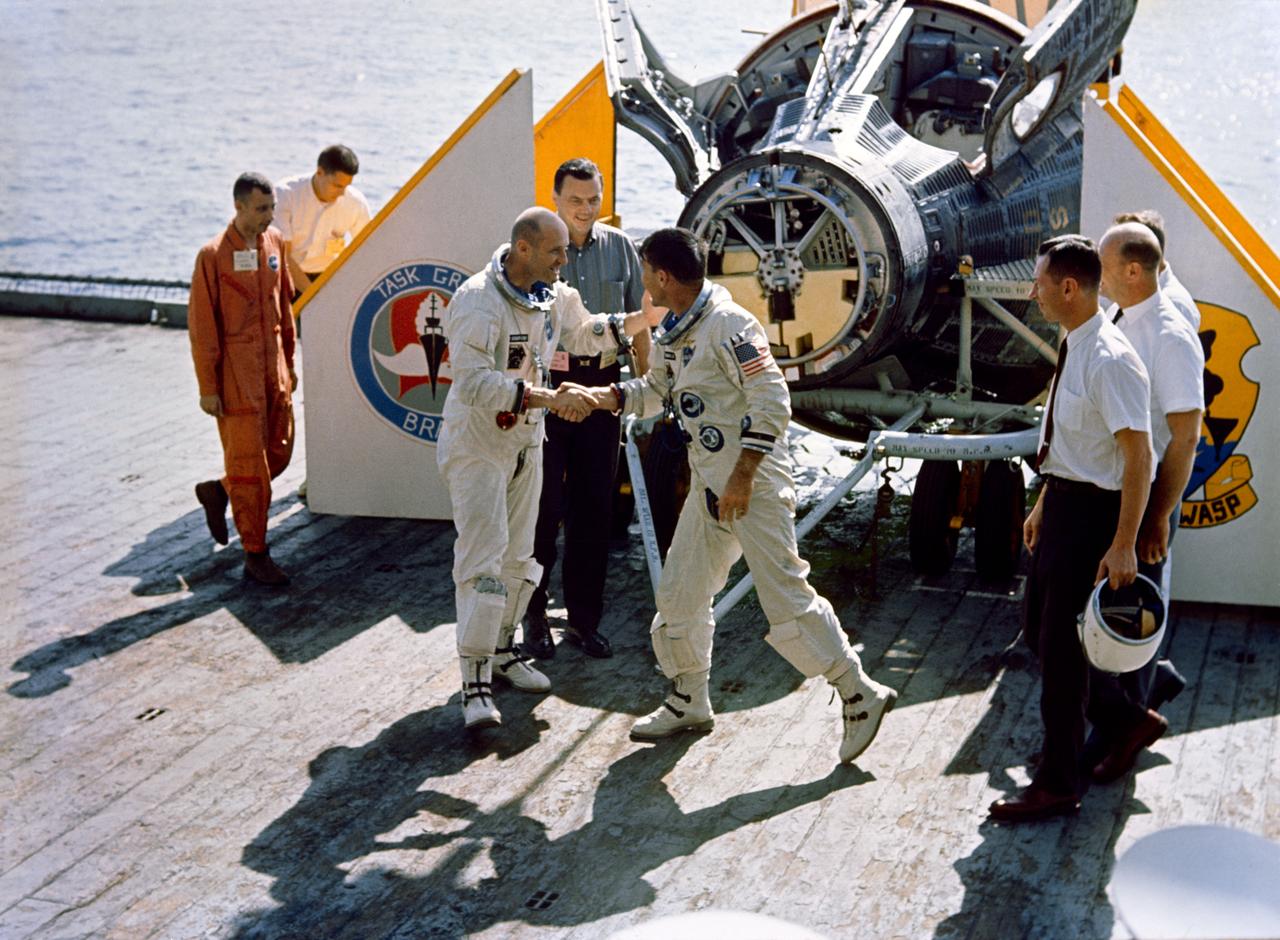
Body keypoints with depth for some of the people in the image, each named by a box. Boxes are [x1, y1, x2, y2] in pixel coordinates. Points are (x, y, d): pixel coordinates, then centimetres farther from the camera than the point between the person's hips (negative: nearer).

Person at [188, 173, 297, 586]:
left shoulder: (275, 243, 6)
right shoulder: (213, 256, -13)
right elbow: (201, 324, -11)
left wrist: (289, 362, 17)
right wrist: (208, 388, -12)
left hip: (273, 369, 6)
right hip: (236, 373, -6)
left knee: (279, 452, 11)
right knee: (249, 465, -1)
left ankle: (217, 492, 36)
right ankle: (256, 555, 9)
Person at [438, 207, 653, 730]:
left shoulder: (553, 296, 2)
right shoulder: (479, 301, -25)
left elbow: (584, 334, 21)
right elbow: (474, 384, -33)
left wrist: (643, 319, 7)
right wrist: (549, 399, -37)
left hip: (526, 441, 8)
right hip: (477, 443, -8)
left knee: (519, 555, 17)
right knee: (484, 558, -12)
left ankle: (503, 650, 35)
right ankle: (475, 683, -8)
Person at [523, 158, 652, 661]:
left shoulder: (619, 247, 5)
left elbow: (638, 318, 12)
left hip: (602, 381, 3)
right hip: (545, 383, -3)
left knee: (595, 505, 8)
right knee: (545, 503, 1)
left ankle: (584, 619, 19)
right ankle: (533, 614, 16)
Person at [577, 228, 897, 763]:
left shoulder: (729, 326, -17)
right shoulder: (673, 335, 11)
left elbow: (772, 403, -20)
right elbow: (655, 391, 26)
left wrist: (742, 477, -21)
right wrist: (603, 397, 9)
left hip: (755, 485, -9)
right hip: (708, 486, 9)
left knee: (786, 598, -10)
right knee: (679, 593, 13)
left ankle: (861, 696, 3)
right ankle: (689, 704, 28)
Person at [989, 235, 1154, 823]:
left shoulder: (1110, 362, -23)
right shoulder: (1074, 348, 6)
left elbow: (1138, 457, -24)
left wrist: (1123, 546, -24)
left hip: (1092, 511, -10)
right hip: (1063, 503, 10)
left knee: (1060, 644, -2)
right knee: (1037, 626, 19)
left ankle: (1057, 785, 10)